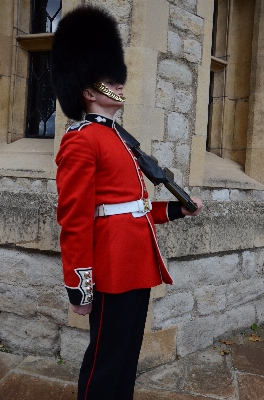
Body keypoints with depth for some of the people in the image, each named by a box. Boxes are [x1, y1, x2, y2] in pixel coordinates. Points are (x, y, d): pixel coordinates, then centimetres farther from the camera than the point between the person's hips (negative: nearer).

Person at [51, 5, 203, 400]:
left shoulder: (115, 137, 17)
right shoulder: (81, 141, -13)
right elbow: (75, 220, -18)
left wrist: (175, 209, 9)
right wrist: (80, 285, -17)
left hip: (136, 268, 9)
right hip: (113, 270, -9)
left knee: (128, 354, 20)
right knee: (107, 358, 6)